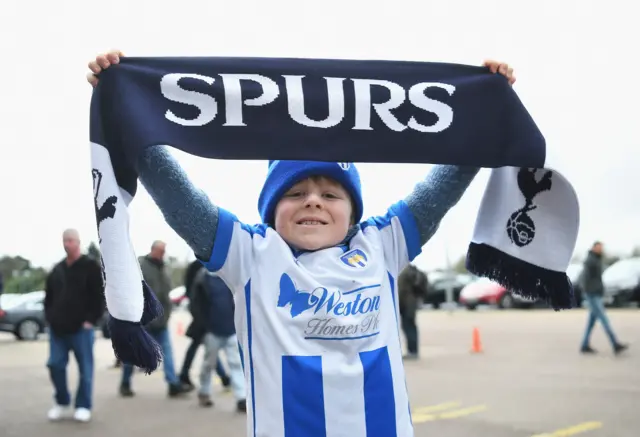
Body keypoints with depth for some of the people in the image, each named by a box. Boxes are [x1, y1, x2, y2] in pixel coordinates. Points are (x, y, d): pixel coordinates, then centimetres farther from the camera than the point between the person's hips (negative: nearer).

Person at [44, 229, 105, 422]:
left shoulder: (91, 267, -2)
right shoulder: (57, 269, 15)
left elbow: (99, 296, -7)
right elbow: (49, 296, 21)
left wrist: (91, 319, -12)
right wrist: (50, 317, 8)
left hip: (81, 328, -5)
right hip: (57, 328, 5)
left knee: (85, 368, 1)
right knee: (55, 365, 3)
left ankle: (83, 406, 10)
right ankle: (62, 403, 19)